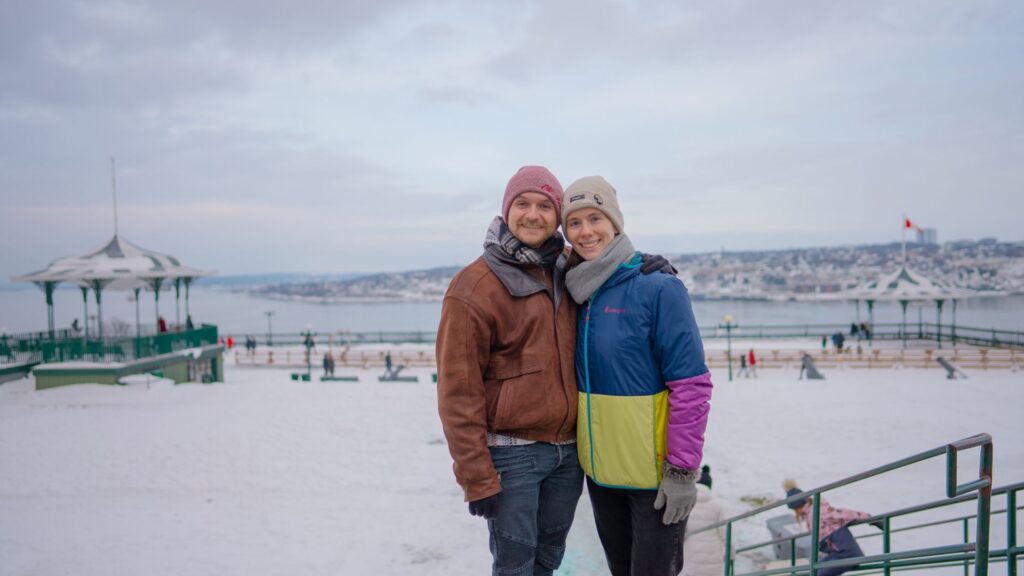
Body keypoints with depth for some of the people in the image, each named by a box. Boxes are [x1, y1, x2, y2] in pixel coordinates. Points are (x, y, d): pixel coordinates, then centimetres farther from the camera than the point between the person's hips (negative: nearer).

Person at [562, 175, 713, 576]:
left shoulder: (658, 288, -14)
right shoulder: (577, 292, 3)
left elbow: (691, 386, -15)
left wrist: (682, 470, -17)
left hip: (655, 472, -6)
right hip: (600, 469, 6)